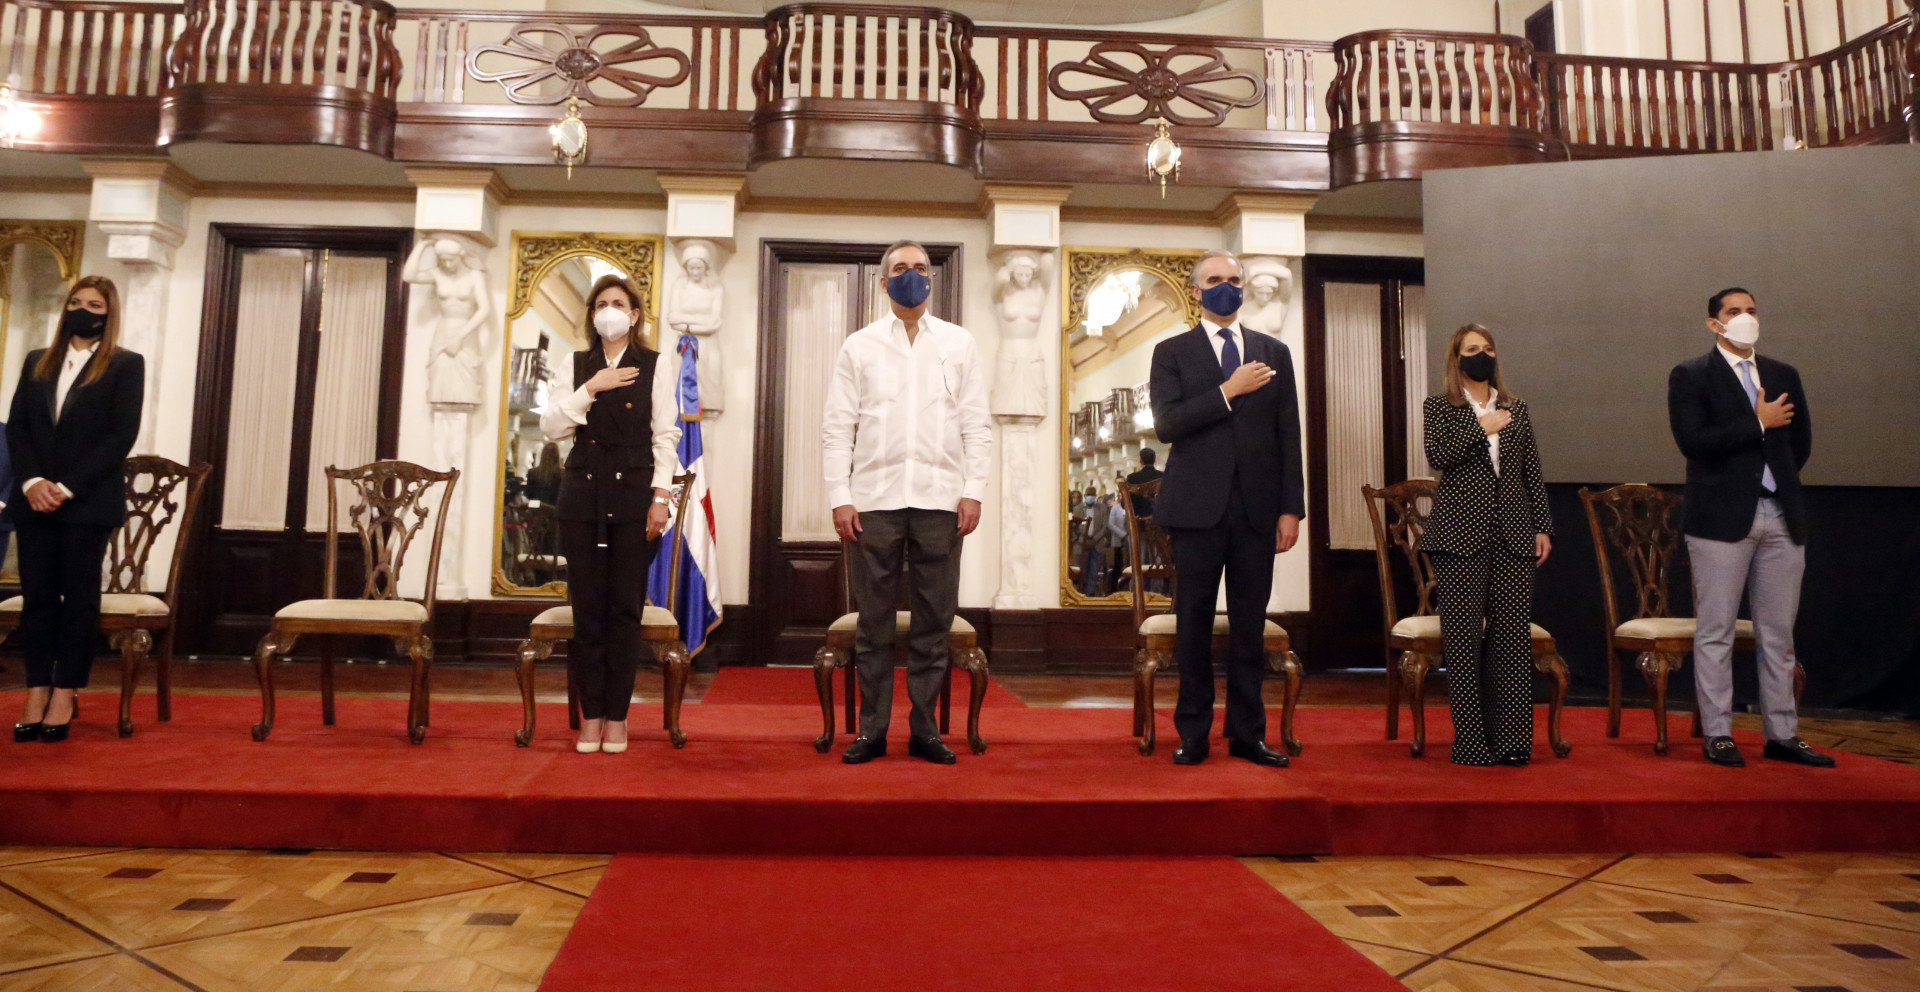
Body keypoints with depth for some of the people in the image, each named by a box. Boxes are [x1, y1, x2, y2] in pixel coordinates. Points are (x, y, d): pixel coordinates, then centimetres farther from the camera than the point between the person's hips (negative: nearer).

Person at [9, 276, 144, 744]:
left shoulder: (126, 365, 1)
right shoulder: (38, 361, 15)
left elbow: (121, 435, -7)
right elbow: (16, 427, 8)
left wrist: (68, 487, -13)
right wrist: (31, 482, -8)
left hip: (89, 502, -4)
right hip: (34, 498, 4)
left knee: (79, 597, 1)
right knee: (37, 596, 4)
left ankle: (65, 696, 7)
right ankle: (37, 693, 9)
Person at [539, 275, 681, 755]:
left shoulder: (653, 366, 5)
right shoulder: (577, 365, 12)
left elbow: (665, 435, 1)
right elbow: (550, 426, 2)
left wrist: (660, 496, -6)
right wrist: (591, 388, -9)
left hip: (634, 495, -2)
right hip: (583, 496, 2)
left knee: (625, 608, 0)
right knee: (587, 608, 2)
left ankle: (616, 715, 10)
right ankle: (591, 715, 11)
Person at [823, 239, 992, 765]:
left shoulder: (959, 343, 13)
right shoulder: (859, 346, 11)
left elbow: (977, 424, 8)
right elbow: (838, 426, 5)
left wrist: (973, 490, -2)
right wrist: (839, 496, -4)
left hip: (940, 500, 1)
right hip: (875, 499, 0)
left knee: (934, 622, 4)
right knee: (874, 623, 4)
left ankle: (924, 728, 14)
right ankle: (872, 729, 13)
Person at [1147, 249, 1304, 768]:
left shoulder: (1273, 352, 13)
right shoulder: (1171, 352, 7)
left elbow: (1288, 435, 9)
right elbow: (1166, 424, -7)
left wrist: (1291, 507, 3)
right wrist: (1229, 391, -12)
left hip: (1257, 509, 2)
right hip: (1198, 506, -2)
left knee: (1249, 623, 6)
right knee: (1194, 622, 4)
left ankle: (1247, 733, 15)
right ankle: (1193, 733, 13)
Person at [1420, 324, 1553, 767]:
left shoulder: (1517, 409, 16)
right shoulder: (1439, 407, 7)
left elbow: (1533, 473, 14)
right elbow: (1437, 454, -11)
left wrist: (1543, 527, 9)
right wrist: (1481, 427, -11)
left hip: (1513, 535, 3)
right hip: (1461, 535, -3)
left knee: (1513, 635, -1)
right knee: (1464, 638, -2)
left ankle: (1511, 739, 5)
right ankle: (1471, 741, 4)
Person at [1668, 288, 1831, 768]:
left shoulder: (1784, 375, 16)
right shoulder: (1690, 376, -1)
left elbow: (1801, 441, 19)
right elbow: (1693, 441, -13)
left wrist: (1777, 481, 12)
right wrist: (1759, 423, -9)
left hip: (1782, 517, 5)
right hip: (1722, 518, -5)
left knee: (1778, 634, 9)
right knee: (1716, 632, 0)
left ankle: (1782, 735, 18)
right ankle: (1717, 734, 7)